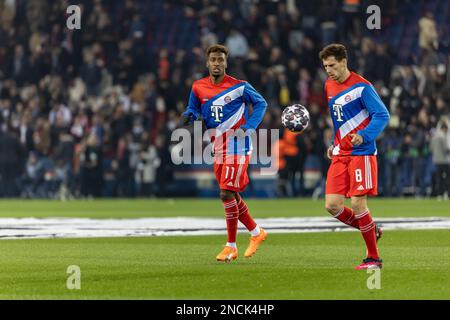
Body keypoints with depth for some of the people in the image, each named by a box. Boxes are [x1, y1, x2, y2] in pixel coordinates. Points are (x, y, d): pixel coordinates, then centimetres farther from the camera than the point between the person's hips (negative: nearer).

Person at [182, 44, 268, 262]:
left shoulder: (239, 87, -8)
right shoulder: (198, 87, 4)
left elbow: (260, 103, 3)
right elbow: (194, 109, 17)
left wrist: (249, 126, -10)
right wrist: (189, 115, -7)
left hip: (237, 147, -6)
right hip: (218, 148, 6)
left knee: (226, 194, -13)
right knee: (232, 196, 12)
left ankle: (231, 246, -5)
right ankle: (256, 232, 33)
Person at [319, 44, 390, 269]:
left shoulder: (361, 87, -11)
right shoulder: (329, 86, 11)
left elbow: (382, 115, -13)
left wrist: (364, 136, -26)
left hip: (361, 152, -7)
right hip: (340, 155, 7)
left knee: (358, 204, -10)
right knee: (332, 205, -4)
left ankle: (373, 258, 3)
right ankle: (371, 231, 20)